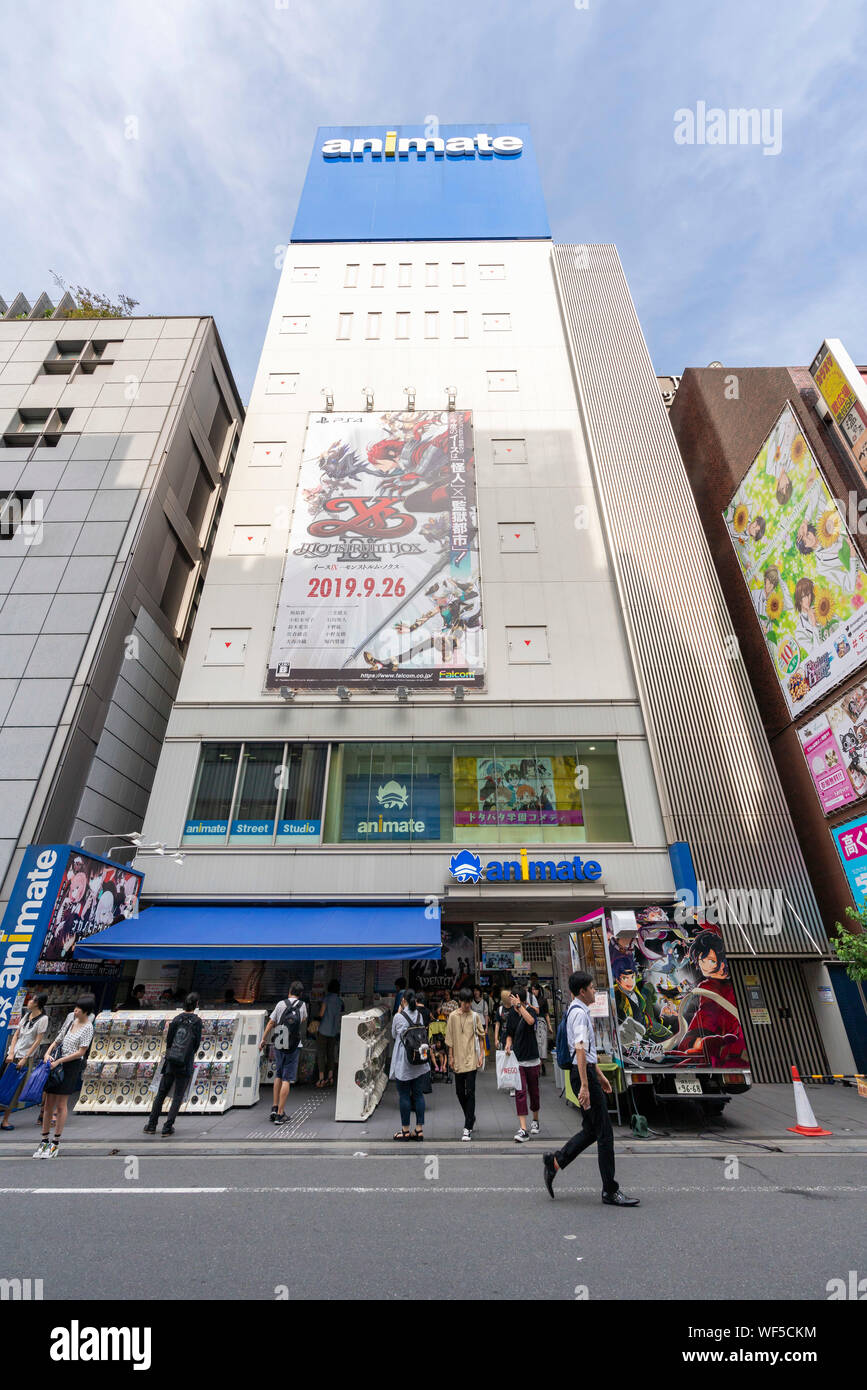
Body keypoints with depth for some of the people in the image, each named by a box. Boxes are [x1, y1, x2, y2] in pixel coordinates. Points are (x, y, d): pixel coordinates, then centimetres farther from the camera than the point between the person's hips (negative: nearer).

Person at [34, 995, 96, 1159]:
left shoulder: (88, 1027, -15)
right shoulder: (70, 1017, 4)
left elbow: (81, 1052, -16)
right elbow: (59, 1038, 16)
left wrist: (58, 1061, -13)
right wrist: (48, 1052, 1)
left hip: (71, 1066, -6)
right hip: (56, 1063, 6)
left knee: (61, 1105, 1)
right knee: (48, 1103, 10)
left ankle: (56, 1144, 14)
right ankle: (45, 1140, 24)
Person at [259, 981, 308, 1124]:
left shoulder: (281, 1004, -1)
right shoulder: (302, 1005, -1)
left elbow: (271, 1023, -1)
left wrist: (263, 1040, 10)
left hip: (278, 1046, 2)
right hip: (293, 1047, -2)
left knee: (278, 1076, 20)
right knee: (286, 1080, 1)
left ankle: (274, 1108, 21)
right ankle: (280, 1114, 1)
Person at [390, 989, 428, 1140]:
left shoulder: (398, 1017, -12)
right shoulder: (419, 1015, 0)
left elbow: (394, 1035, 4)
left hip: (403, 1062, -4)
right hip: (420, 1061, 4)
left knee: (404, 1095, 6)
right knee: (418, 1094, 11)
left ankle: (405, 1131, 14)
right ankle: (419, 1129, 15)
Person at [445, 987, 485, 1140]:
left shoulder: (475, 1016, -3)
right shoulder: (453, 1016, -1)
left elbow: (481, 1036, 4)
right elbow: (450, 1037, 4)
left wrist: (481, 1054, -1)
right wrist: (451, 1056, 4)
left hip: (471, 1059, -2)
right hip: (458, 1059, 2)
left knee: (470, 1092, -6)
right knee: (459, 1092, 12)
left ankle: (468, 1128, 0)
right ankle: (471, 1118, 35)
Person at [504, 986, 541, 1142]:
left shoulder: (530, 1010, -13)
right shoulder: (512, 1012, 1)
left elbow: (531, 1021, -39)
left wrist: (519, 1006, -40)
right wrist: (508, 1044, -5)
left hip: (532, 1059, -2)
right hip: (517, 1060, 2)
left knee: (534, 1091, 13)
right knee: (520, 1092, -6)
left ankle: (535, 1121, 35)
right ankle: (523, 1130, -2)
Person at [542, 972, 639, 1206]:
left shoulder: (578, 1010, 15)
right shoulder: (579, 1013, -18)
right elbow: (580, 1050, -24)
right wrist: (585, 1085, -27)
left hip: (587, 1071, 10)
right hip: (583, 1073, -10)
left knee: (591, 1129, 15)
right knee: (604, 1133, 0)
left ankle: (555, 1162, 20)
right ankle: (610, 1191, 10)